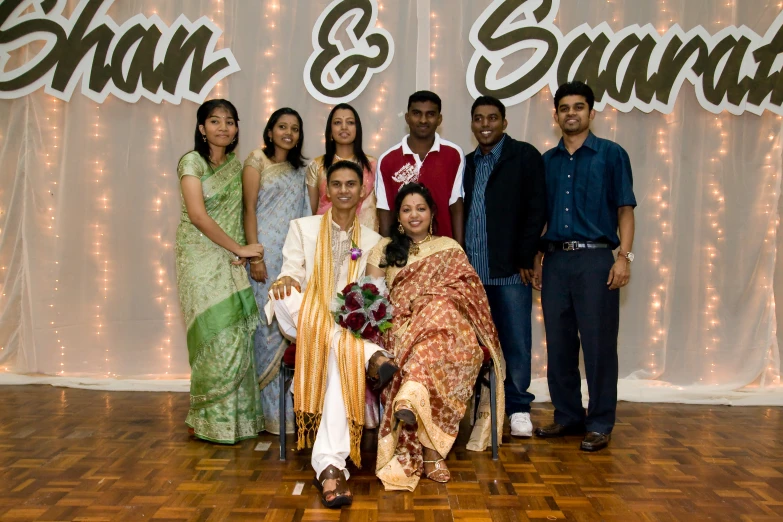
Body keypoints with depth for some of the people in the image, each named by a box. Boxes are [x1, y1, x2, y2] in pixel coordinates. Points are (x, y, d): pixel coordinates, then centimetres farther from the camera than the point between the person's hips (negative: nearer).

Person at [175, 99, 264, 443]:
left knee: (237, 338, 4)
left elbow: (240, 214, 13)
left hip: (232, 261, 6)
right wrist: (239, 248, -12)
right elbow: (197, 214, -14)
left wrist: (242, 253, -6)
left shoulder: (236, 165, 14)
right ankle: (211, 421, 8)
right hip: (201, 258, -5)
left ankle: (234, 418, 15)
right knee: (217, 336, -6)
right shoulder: (192, 161, -4)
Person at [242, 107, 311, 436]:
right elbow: (249, 209, -5)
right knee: (268, 325, -4)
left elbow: (303, 215, 16)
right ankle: (271, 410, 4)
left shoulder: (299, 171, 18)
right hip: (266, 254, -5)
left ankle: (290, 405, 12)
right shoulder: (257, 161, 2)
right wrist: (255, 256, -13)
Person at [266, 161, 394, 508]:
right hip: (306, 324, 0)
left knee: (342, 359, -35)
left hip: (349, 329, 0)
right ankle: (370, 355, -40)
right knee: (287, 296, -35)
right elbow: (290, 273, 2)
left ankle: (330, 466, -44)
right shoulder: (303, 228, 10)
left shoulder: (372, 240, 14)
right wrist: (285, 280, -24)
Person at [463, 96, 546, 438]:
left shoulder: (525, 156, 2)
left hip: (510, 270, -4)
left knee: (516, 342, 1)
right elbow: (460, 214, 14)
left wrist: (524, 260, -9)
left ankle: (518, 409, 15)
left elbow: (536, 211, -4)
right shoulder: (468, 163, 16)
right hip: (472, 271, 4)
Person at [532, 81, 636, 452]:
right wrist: (537, 259, 10)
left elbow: (625, 209, 1)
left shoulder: (611, 154, 4)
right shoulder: (547, 161, 14)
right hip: (555, 259, 4)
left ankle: (600, 424, 9)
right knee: (558, 343, 8)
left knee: (598, 344, -2)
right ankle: (567, 416, 21)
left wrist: (624, 256, -9)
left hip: (595, 258, -4)